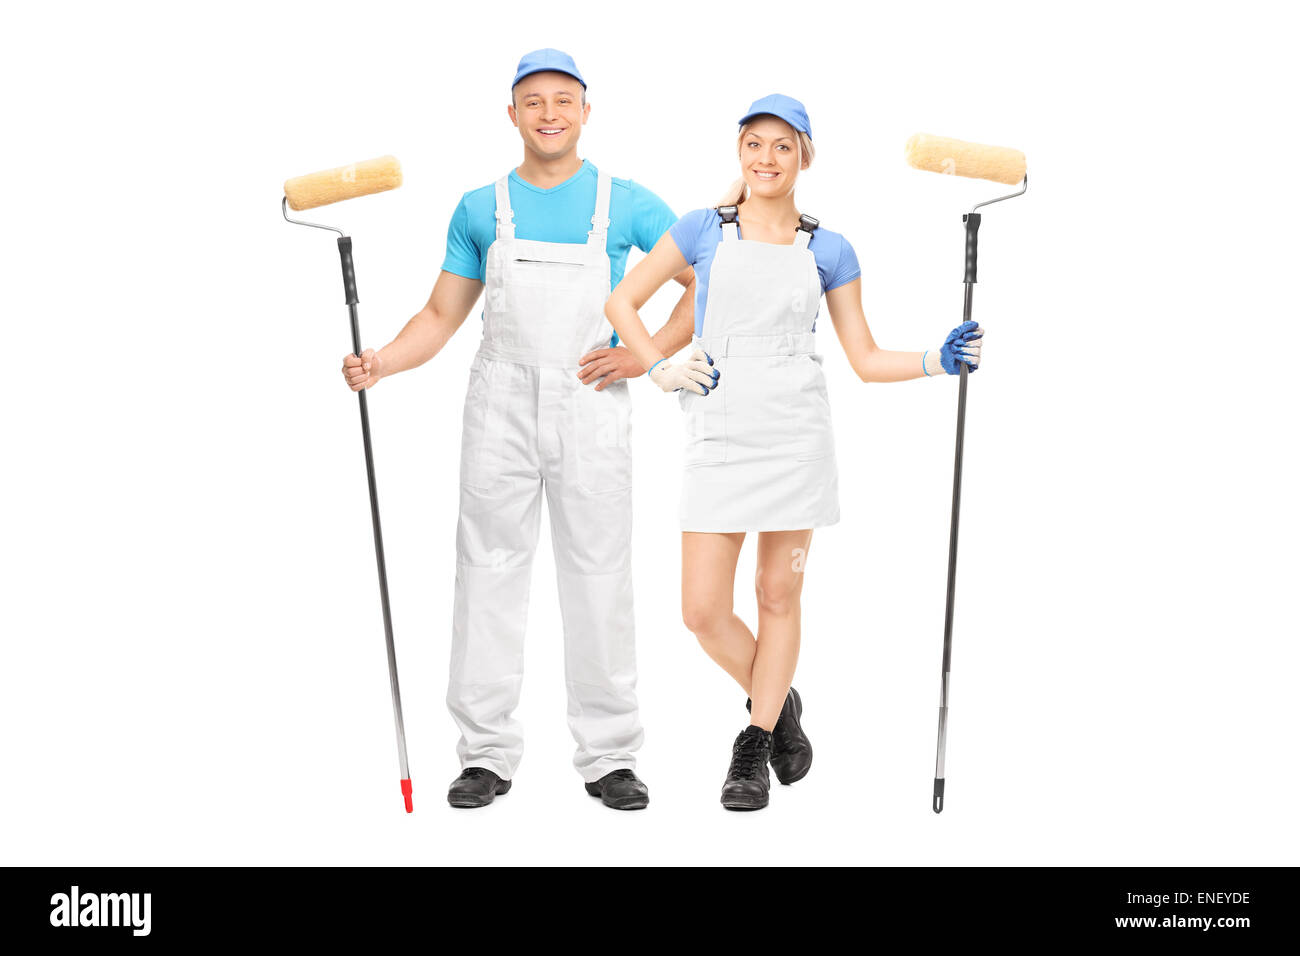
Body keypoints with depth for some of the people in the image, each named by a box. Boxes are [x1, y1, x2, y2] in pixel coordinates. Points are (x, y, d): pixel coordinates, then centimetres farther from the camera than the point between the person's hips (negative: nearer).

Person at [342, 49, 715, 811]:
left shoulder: (626, 203, 5)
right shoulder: (481, 208, 10)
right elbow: (442, 315, 10)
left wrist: (647, 355, -5)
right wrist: (381, 362, -7)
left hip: (589, 405, -1)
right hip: (501, 405, 2)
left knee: (600, 581, 2)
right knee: (490, 575, 4)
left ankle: (611, 756, 14)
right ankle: (488, 754, 16)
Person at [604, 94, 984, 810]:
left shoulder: (828, 251, 8)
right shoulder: (704, 229, 7)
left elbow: (866, 360, 9)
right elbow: (621, 302, 10)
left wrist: (938, 360, -7)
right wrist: (665, 374, 0)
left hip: (796, 435, 0)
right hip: (719, 435, 0)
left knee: (779, 596, 6)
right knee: (702, 611, -1)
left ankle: (755, 741, 24)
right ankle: (777, 704, 27)